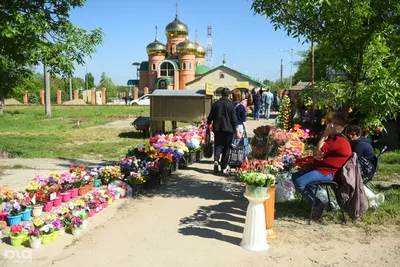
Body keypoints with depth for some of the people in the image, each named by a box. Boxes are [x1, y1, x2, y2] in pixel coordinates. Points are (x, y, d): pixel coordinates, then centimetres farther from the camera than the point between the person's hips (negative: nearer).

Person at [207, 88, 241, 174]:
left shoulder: (215, 104, 3)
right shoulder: (230, 104, -5)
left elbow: (210, 117, 7)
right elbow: (234, 119, -7)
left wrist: (208, 126, 20)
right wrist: (237, 132, -4)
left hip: (217, 129, 2)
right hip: (228, 129, -2)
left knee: (217, 146, 9)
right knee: (226, 148, 8)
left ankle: (216, 160, -18)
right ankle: (224, 167, 13)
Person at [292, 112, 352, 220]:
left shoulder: (339, 140, -17)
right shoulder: (331, 138, 17)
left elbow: (318, 151, -21)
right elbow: (316, 154, 12)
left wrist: (325, 135, -13)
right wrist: (316, 156, -13)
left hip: (327, 172, -11)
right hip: (319, 167, 11)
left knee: (299, 182, -24)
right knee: (295, 176, 11)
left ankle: (318, 205, -9)